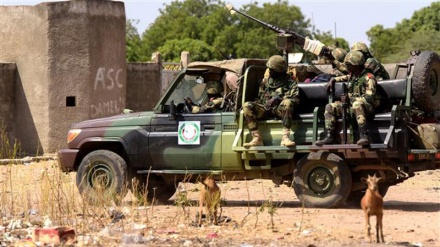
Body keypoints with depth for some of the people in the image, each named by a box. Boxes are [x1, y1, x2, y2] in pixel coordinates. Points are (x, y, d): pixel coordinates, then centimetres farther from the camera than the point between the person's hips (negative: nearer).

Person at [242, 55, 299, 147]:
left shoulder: (290, 82, 6)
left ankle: (285, 137, -46)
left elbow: (295, 100, -7)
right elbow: (260, 98, 25)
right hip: (265, 108, 4)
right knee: (247, 106, -22)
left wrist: (278, 98, -18)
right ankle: (257, 138, -31)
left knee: (287, 103, -38)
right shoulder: (265, 81, 21)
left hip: (280, 109, -4)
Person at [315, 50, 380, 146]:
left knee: (357, 104, -42)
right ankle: (329, 137, -10)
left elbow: (369, 98, -22)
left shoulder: (368, 78, -12)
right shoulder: (351, 76, 13)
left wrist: (350, 99, -22)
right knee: (330, 107, -3)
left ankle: (364, 136, -50)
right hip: (351, 106, 8)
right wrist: (332, 80, 20)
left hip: (367, 107, -8)